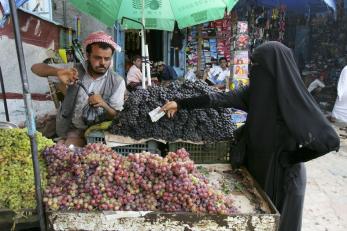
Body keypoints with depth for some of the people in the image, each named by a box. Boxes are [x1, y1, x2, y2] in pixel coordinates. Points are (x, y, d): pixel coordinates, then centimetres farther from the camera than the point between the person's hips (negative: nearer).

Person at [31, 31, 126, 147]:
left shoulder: (117, 82, -10)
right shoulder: (75, 71, -6)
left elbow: (117, 117, -8)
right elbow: (35, 68, -8)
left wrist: (104, 105, -30)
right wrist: (58, 71, -30)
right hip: (68, 128, 3)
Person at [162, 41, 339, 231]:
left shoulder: (294, 100, -24)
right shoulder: (255, 92, -4)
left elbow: (329, 140, -27)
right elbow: (222, 99, -1)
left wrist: (288, 158, -16)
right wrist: (181, 104, -1)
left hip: (282, 177, -6)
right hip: (256, 169, 6)